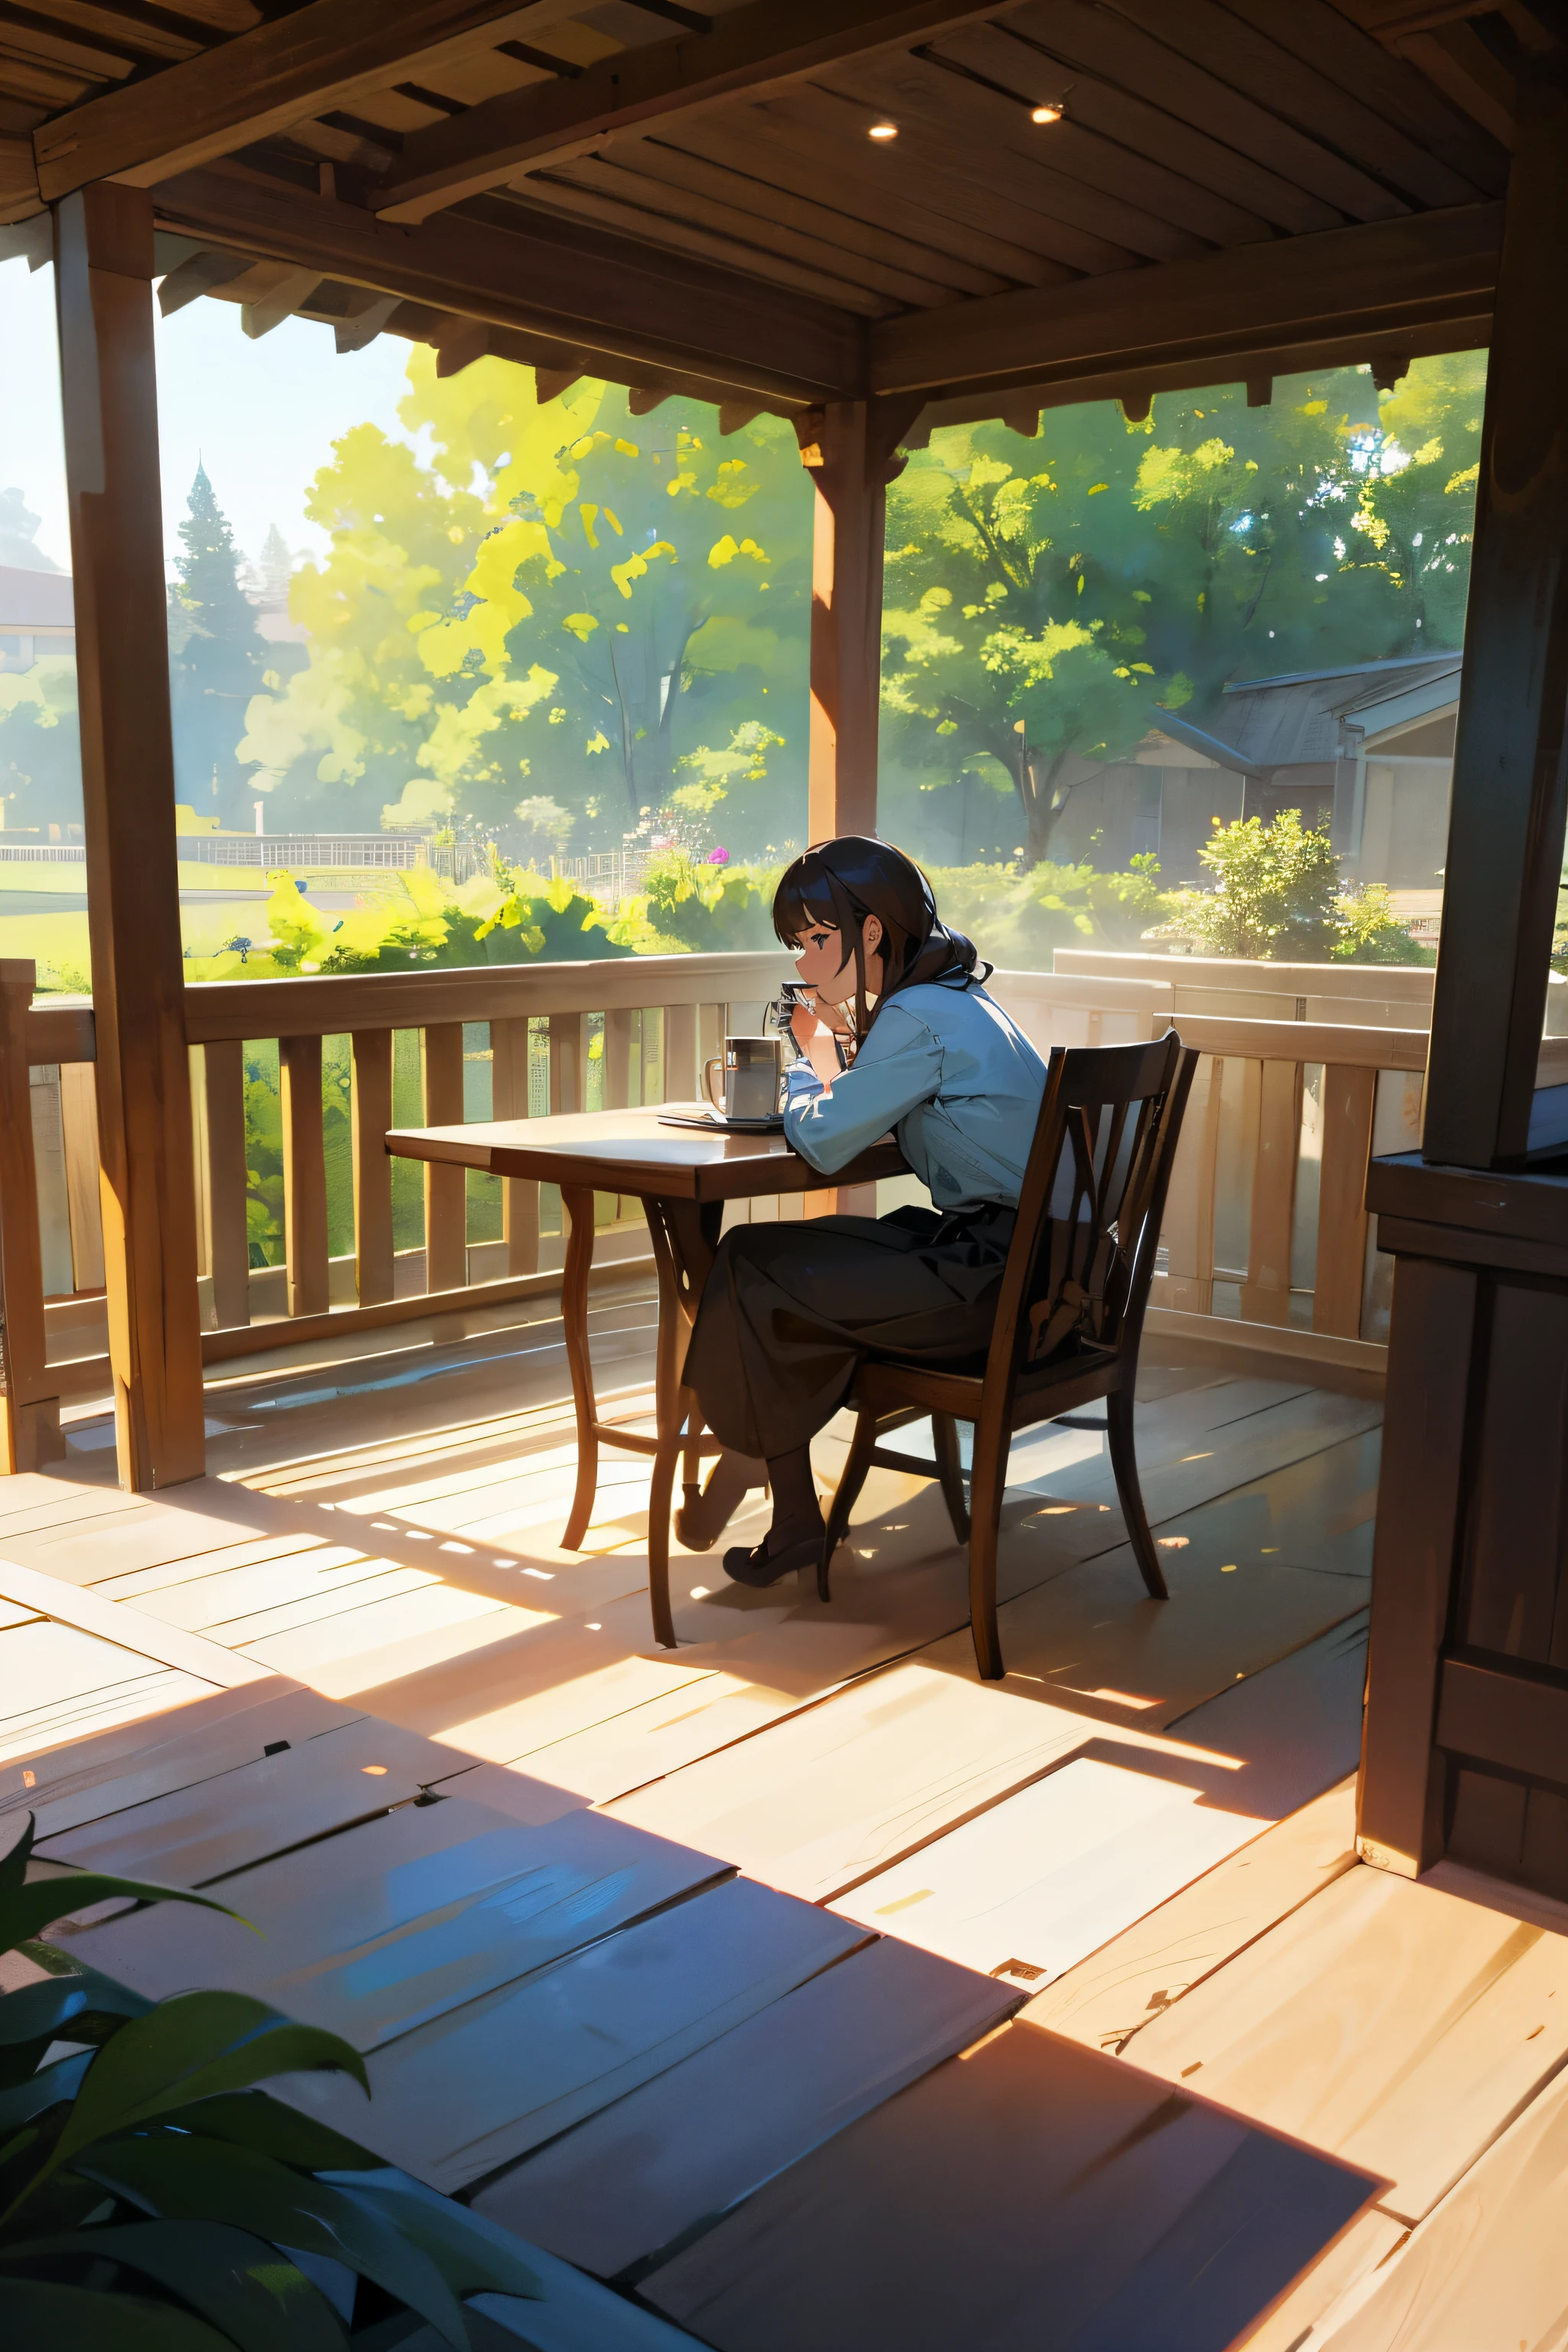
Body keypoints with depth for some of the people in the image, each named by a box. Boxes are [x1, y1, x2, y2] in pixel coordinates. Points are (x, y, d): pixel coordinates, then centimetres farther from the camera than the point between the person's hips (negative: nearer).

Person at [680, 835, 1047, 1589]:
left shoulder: (917, 1019, -16)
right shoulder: (959, 1001, 15)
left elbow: (822, 1143, -16)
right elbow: (860, 1114, 24)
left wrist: (813, 1059, 2)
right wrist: (835, 1056, 6)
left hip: (997, 1279, -10)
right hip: (1021, 1254, 10)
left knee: (751, 1269, -4)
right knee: (792, 1257, 15)